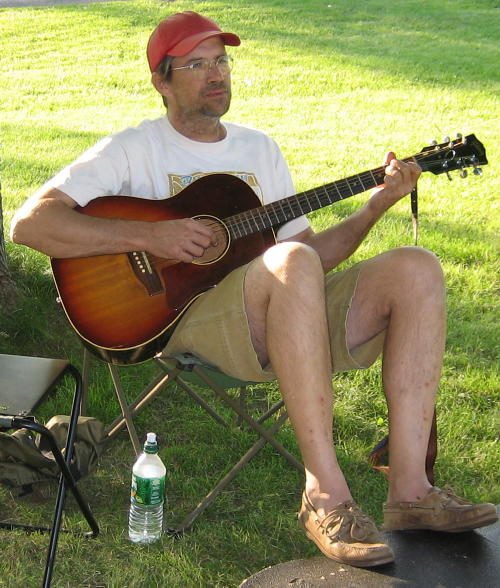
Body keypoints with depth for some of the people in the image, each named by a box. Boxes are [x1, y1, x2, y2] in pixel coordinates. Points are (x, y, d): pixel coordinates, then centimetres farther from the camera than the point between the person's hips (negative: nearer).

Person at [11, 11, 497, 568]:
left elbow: (310, 247, 19)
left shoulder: (260, 148, 24)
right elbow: (29, 222, -6)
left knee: (417, 268, -15)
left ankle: (409, 489, -22)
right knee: (293, 263, -37)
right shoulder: (135, 149, 7)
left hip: (292, 320, 6)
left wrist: (374, 207, 3)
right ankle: (325, 494, -33)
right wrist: (147, 236, -15)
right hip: (188, 317, -6)